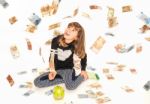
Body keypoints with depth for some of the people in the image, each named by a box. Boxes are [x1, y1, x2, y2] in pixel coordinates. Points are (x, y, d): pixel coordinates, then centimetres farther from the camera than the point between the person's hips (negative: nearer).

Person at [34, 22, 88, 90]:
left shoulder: (77, 46, -18)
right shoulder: (56, 40, -12)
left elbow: (83, 56, 5)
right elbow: (52, 57, 0)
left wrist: (83, 70, 1)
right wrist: (52, 71, -10)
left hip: (70, 70, -4)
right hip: (57, 70, 5)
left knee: (70, 86, -37)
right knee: (37, 82, -13)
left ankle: (82, 76, -3)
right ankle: (66, 79, -7)